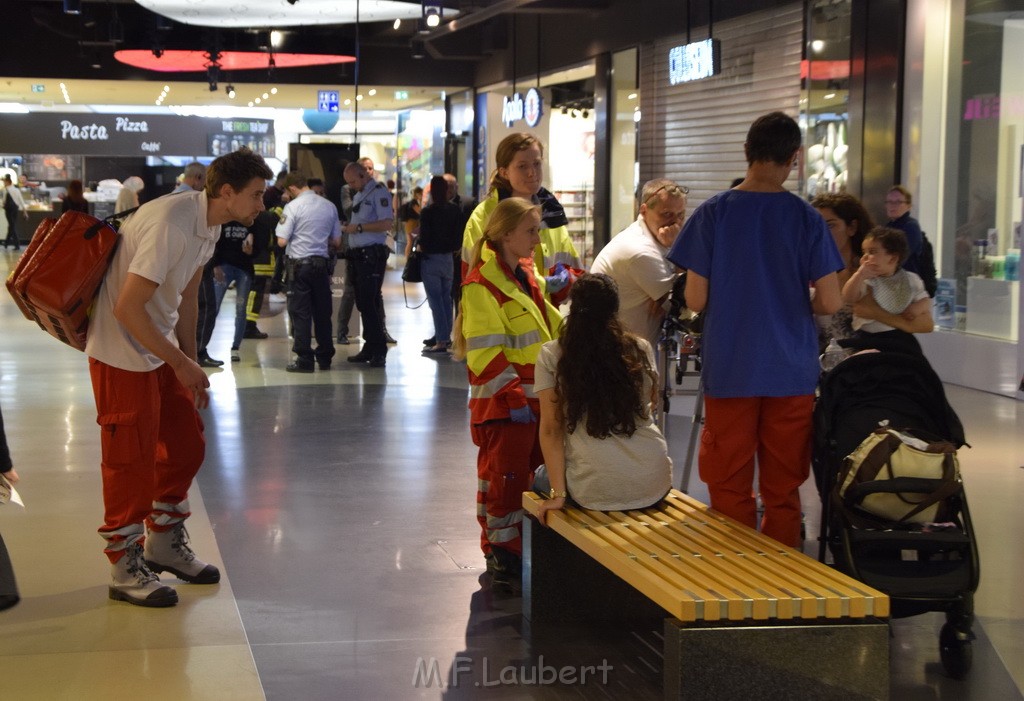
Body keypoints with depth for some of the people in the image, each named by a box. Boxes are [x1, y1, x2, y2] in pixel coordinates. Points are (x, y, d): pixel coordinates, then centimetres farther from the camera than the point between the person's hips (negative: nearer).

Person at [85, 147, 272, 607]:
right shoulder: (171, 224, -28)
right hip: (123, 353, -9)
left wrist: (190, 363, 14)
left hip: (160, 349, 9)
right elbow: (127, 308, -28)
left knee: (186, 446, 13)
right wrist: (182, 363, -20)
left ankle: (164, 543, 30)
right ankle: (125, 569, 13)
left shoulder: (209, 224, 2)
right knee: (132, 461, -1)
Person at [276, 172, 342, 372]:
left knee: (300, 312, 1)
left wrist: (298, 237, 7)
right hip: (322, 263, 4)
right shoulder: (329, 206, 4)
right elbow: (336, 241, 9)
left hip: (299, 264, -4)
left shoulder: (293, 206, -10)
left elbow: (282, 241, -13)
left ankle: (304, 360, 1)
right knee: (323, 312, 11)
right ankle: (325, 358, 16)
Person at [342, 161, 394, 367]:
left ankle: (379, 352, -8)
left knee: (371, 303, -11)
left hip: (372, 255, -9)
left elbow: (387, 223, -19)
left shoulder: (379, 192, -8)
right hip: (358, 255, 9)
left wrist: (358, 227, -17)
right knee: (362, 303, 10)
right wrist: (348, 227, 9)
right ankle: (369, 348, 16)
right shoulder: (358, 195, 20)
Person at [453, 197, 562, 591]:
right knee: (504, 481, -2)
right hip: (503, 407, -9)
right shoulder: (482, 285, -14)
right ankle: (503, 559, 8)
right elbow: (485, 353, -19)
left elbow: (552, 331, 23)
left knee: (537, 479, 14)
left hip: (535, 400, 9)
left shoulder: (527, 278, 15)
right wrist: (513, 396, -22)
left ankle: (526, 552, 25)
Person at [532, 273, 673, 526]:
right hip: (655, 487, 3)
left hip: (594, 494, -2)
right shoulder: (641, 350, 2)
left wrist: (557, 493, -3)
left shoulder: (551, 356, -3)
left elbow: (551, 429, -5)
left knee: (541, 477, 30)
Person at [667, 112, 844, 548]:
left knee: (730, 491, 9)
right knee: (784, 491, 10)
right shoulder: (807, 218, -4)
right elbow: (830, 302, -6)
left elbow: (695, 300, -5)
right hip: (791, 373, 1)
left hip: (729, 370, -1)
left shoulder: (712, 214, -5)